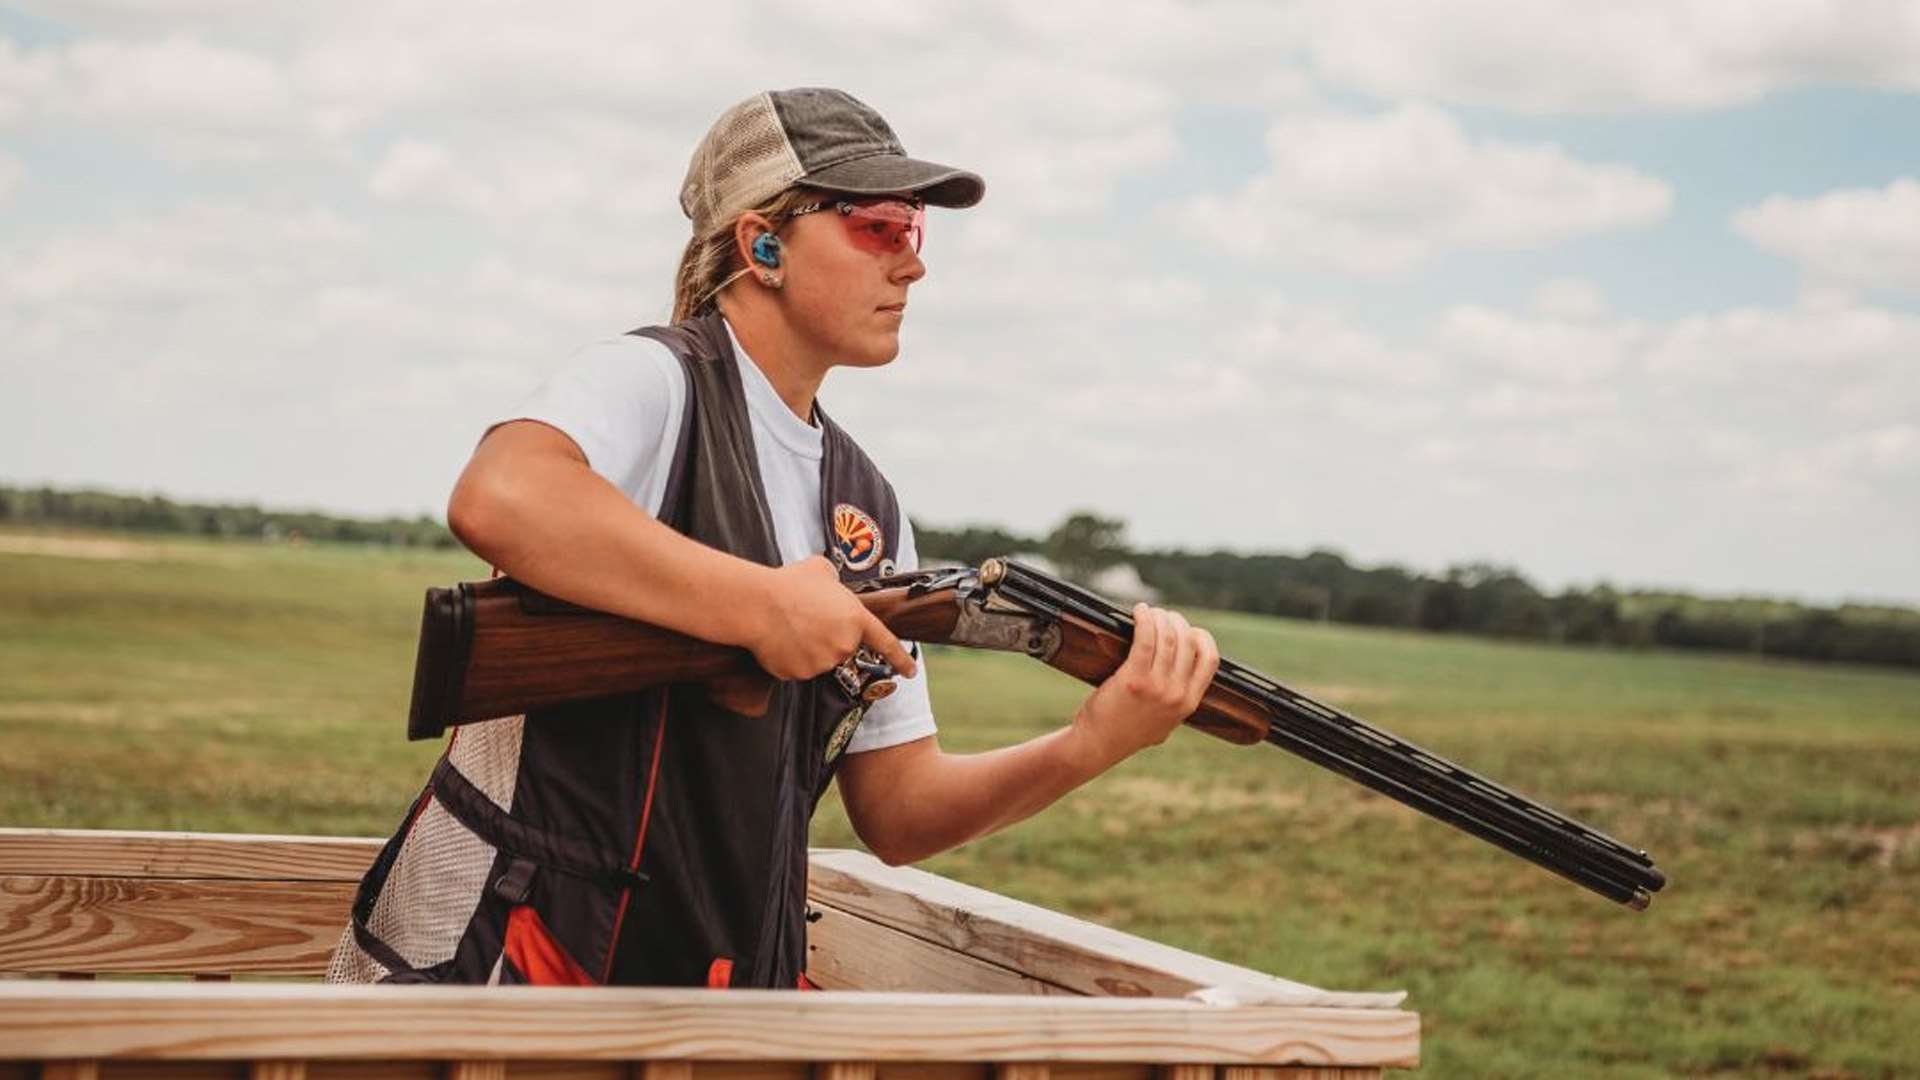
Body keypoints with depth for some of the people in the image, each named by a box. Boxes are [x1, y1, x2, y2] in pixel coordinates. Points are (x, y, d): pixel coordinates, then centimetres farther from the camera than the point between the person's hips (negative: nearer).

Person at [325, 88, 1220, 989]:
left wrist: (1096, 740, -6)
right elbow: (495, 499, -32)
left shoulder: (869, 508, 12)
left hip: (724, 976, 7)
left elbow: (898, 811, 10)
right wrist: (762, 605, -26)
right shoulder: (656, 382, -8)